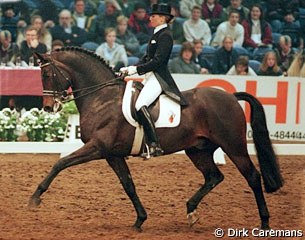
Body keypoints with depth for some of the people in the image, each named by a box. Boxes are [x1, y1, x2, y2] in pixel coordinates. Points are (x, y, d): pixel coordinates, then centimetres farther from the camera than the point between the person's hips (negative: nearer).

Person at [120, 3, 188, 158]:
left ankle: (154, 145, -29)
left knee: (140, 105, -28)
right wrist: (130, 69, 7)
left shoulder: (165, 36, -11)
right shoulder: (157, 35, 19)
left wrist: (137, 69, -19)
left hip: (159, 78, -11)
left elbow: (157, 61, -19)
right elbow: (147, 58, 19)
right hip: (150, 76, 11)